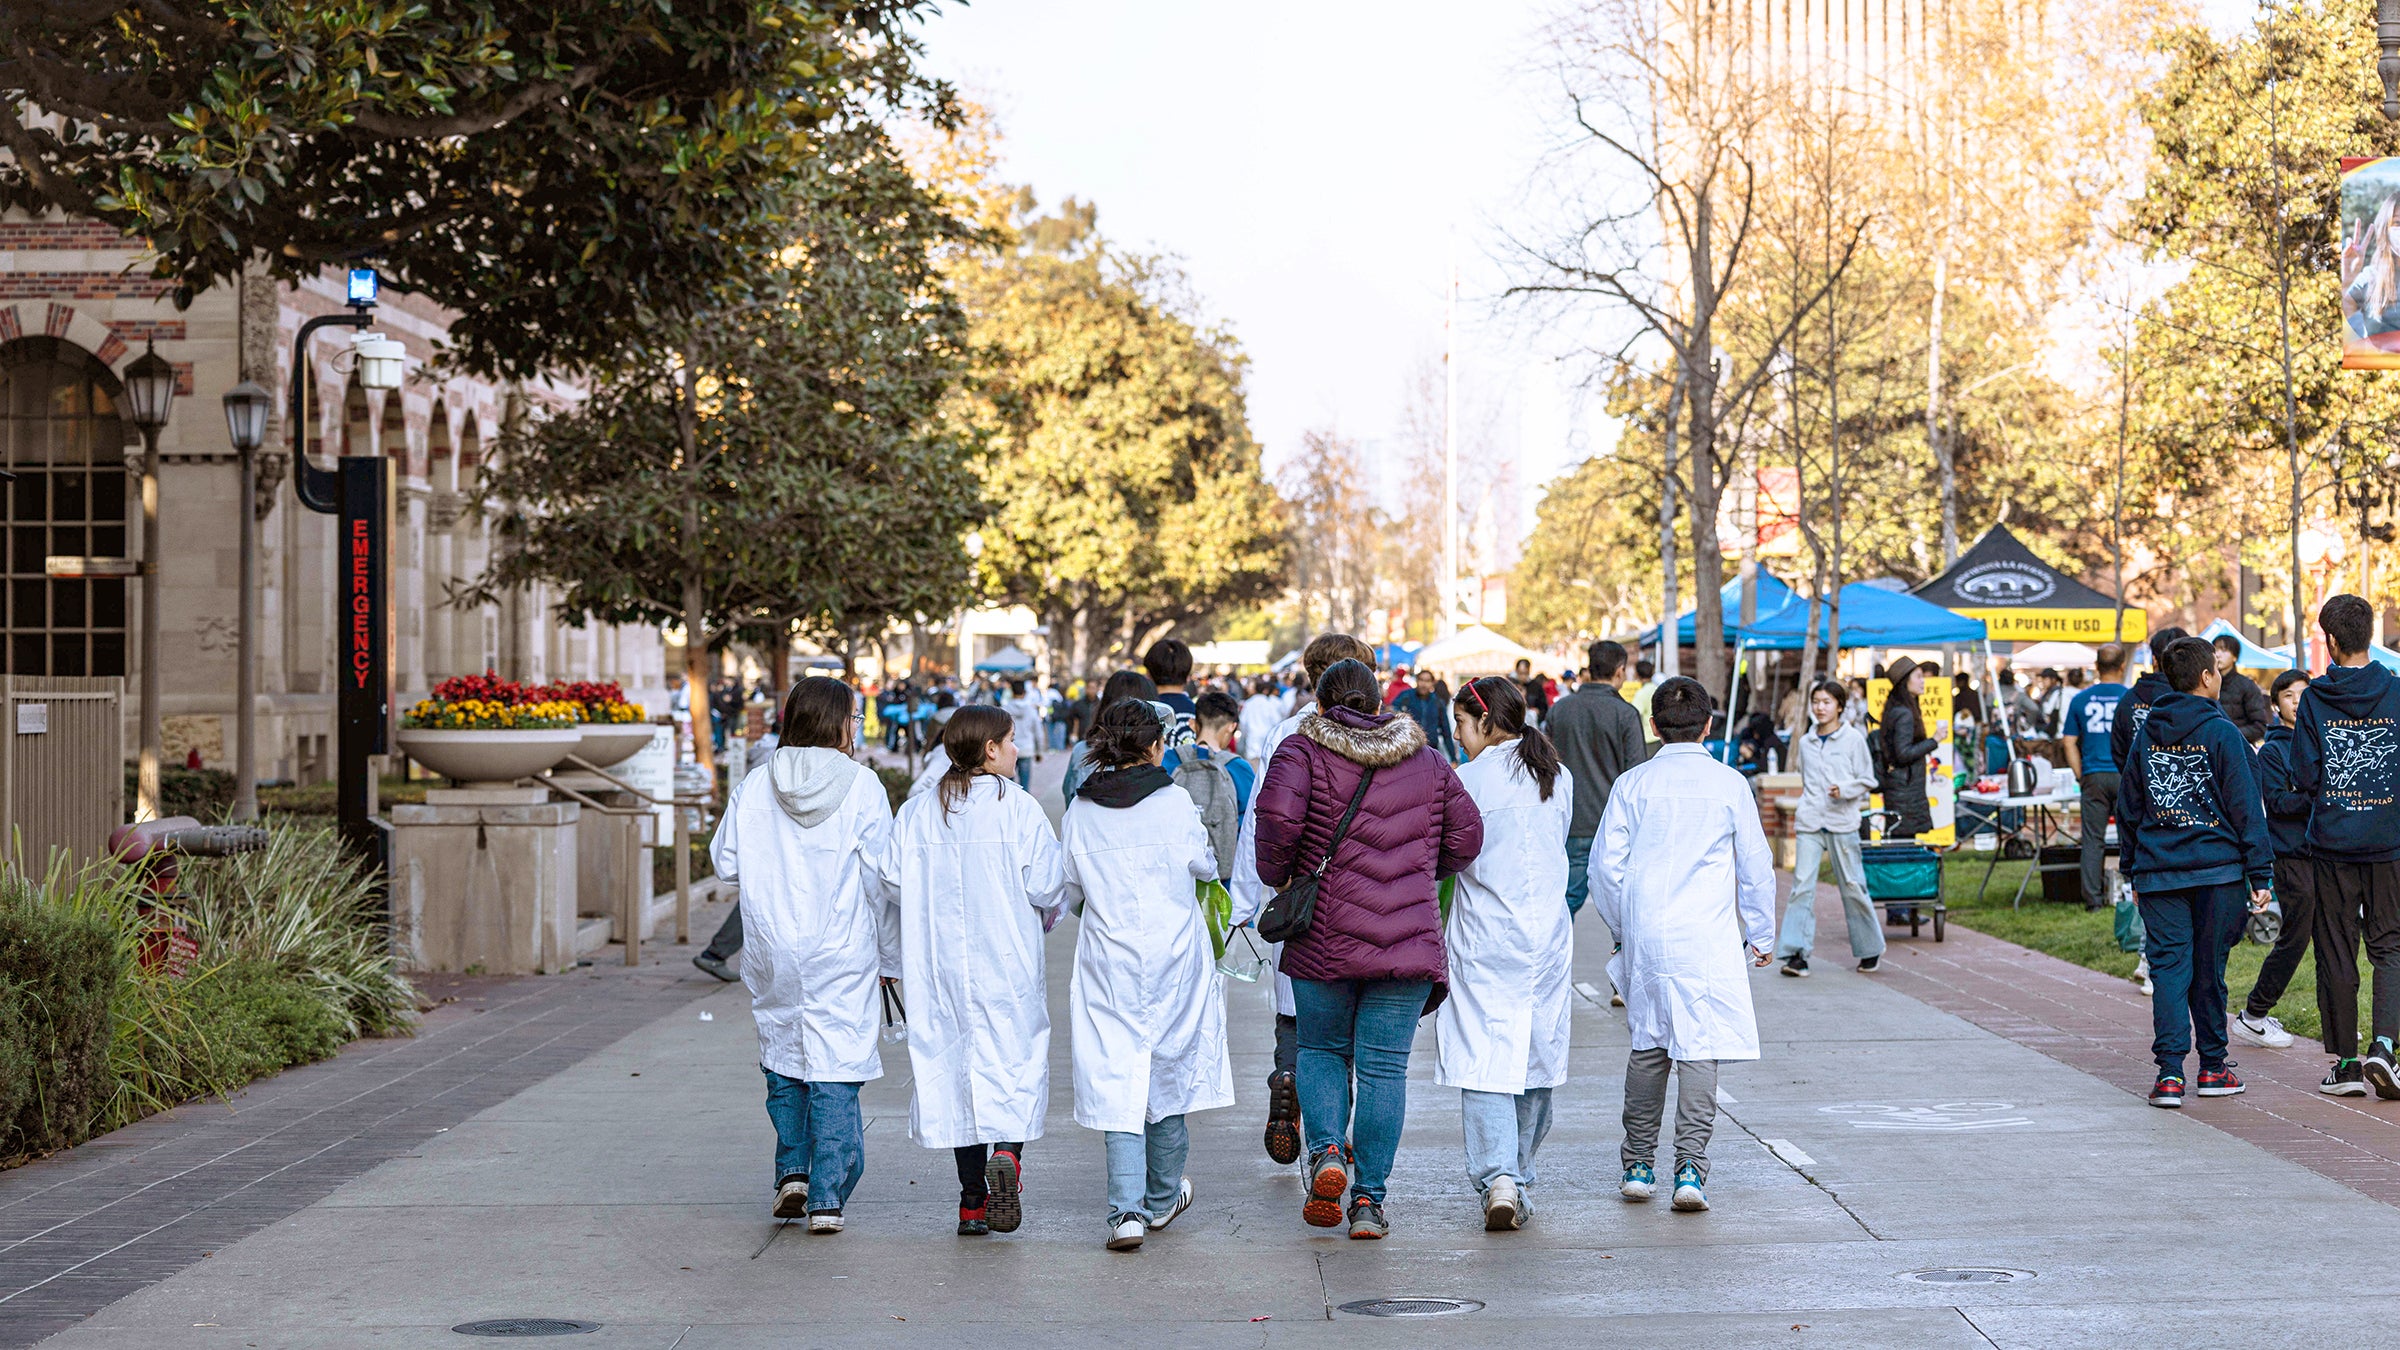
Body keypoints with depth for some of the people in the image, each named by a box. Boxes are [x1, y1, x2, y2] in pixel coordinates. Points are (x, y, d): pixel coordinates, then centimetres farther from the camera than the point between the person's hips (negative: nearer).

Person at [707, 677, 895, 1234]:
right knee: (835, 1068, 1)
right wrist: (891, 955, 3)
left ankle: (793, 1172, 14)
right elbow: (880, 878, -6)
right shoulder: (861, 786, -8)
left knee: (783, 1061, 21)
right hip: (843, 957, -2)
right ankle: (826, 1197, -1)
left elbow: (726, 863, 5)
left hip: (773, 952, 3)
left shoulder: (754, 786, -1)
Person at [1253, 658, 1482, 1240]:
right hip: (1409, 940, 2)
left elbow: (1278, 813, -18)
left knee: (1320, 1050, 17)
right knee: (1384, 1066, 4)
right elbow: (1465, 836, 8)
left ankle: (1326, 1150, -6)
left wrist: (1278, 874, -2)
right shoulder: (1428, 761, 10)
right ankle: (1369, 1200, 2)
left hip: (1324, 939, -1)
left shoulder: (1303, 751, -1)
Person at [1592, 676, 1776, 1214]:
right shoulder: (1730, 785, -1)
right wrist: (1760, 935, 16)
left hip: (1645, 935, 2)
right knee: (1700, 1048, -3)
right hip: (1709, 938, -2)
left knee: (1647, 1045, 13)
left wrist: (1621, 928, 18)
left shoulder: (1633, 784, 1)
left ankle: (1638, 1165, 18)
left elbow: (1606, 865, 3)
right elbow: (1756, 866, 4)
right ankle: (1690, 1168, -12)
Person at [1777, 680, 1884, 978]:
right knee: (1802, 884, -9)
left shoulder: (1853, 739, 1)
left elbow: (1868, 780, 2)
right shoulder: (1806, 742, 12)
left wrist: (1845, 790, -16)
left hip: (1842, 823, -3)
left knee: (1852, 886, 3)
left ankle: (1870, 949, 20)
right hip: (1810, 823, 3)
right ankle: (1797, 953, -12)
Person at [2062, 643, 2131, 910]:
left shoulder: (2081, 700, 5)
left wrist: (2081, 776, 10)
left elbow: (2070, 742, 5)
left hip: (2094, 777, 2)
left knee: (2092, 840, 4)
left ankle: (2093, 898, 2)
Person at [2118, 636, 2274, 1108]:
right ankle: (2212, 1067, 18)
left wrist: (2134, 872, 22)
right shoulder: (2221, 733, -6)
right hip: (2217, 870, -3)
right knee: (2208, 968, 8)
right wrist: (2259, 874, -3)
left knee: (2168, 967, 0)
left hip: (2157, 872, 3)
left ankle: (2170, 1070, -12)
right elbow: (2246, 808, -6)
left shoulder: (2146, 735, 8)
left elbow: (2127, 809, 14)